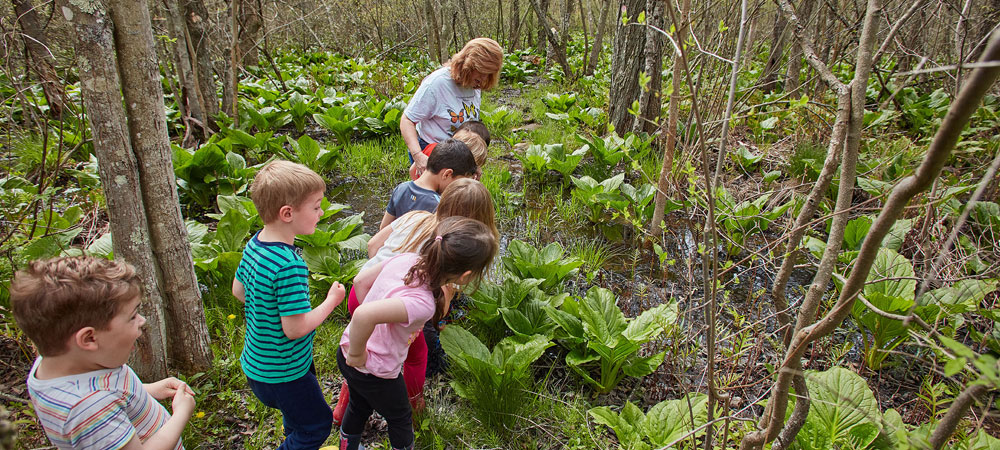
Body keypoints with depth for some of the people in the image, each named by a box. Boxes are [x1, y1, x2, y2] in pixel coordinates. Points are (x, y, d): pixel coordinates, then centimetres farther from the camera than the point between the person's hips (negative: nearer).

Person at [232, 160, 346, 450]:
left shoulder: (255, 243, -6)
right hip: (281, 373, -9)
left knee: (298, 416, 32)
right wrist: (331, 301, -16)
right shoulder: (290, 265, -34)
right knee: (316, 425, 15)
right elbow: (295, 328, -29)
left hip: (257, 360, 9)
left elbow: (238, 290, 9)